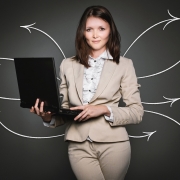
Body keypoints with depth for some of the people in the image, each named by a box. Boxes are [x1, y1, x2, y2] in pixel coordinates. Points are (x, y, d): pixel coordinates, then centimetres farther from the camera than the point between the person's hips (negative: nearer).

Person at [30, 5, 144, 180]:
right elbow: (65, 107, 10)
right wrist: (49, 117, -11)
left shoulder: (124, 64, 0)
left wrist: (105, 109, -17)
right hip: (79, 145, 1)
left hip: (112, 143, -1)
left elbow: (137, 112, -2)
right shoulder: (68, 65, 7)